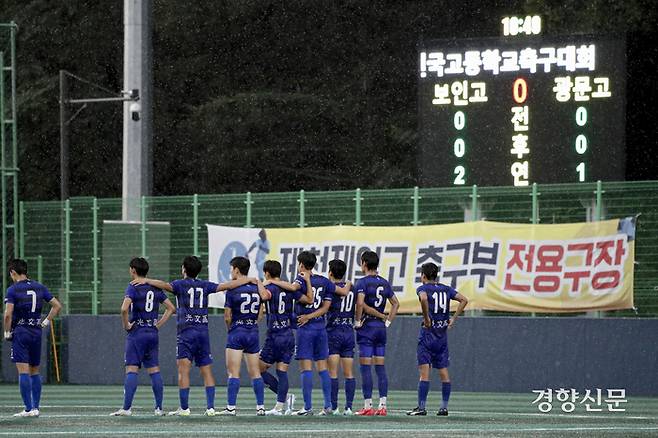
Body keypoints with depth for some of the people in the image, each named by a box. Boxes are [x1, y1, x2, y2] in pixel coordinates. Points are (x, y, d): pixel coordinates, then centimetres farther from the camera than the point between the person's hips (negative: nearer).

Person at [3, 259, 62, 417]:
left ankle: (29, 409, -12)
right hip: (36, 332, 5)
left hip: (20, 332, -5)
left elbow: (8, 315, -15)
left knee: (23, 371, -7)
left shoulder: (13, 290, -7)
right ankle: (36, 407, 13)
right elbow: (57, 306, 9)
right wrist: (45, 322, 12)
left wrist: (7, 333, -3)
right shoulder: (39, 287, 9)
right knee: (34, 372, 14)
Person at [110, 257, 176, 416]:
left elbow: (124, 309, -24)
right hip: (153, 333, 6)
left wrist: (126, 325, -9)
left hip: (137, 333, -6)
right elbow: (171, 308, 14)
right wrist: (159, 324, 12)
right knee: (154, 370, 9)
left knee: (131, 370, -7)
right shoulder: (156, 288, 10)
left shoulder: (133, 288, -9)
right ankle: (159, 408, 8)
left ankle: (126, 408, -12)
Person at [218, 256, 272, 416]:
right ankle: (260, 406, 9)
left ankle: (231, 407, -9)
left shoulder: (232, 290, -9)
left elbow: (227, 316, -7)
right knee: (255, 372, 10)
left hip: (237, 332, -5)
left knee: (233, 372, -4)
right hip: (253, 333, 5)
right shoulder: (257, 287, 4)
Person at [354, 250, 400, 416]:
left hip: (367, 327, -6)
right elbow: (396, 303, 16)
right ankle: (382, 405, 4)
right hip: (381, 328, 6)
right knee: (380, 367, 7)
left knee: (365, 367, -4)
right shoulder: (384, 283, 11)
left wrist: (358, 321, -11)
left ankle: (367, 405, -7)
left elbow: (360, 303, -23)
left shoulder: (362, 282, -9)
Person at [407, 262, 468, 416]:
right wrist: (453, 318, 6)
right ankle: (444, 407, 10)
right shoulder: (446, 289, 11)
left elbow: (423, 299, -27)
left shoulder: (423, 288, -4)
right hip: (443, 335, 5)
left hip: (428, 333, -5)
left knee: (424, 372, -6)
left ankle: (421, 407, -9)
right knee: (444, 372, 8)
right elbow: (464, 300, 5)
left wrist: (426, 318, -17)